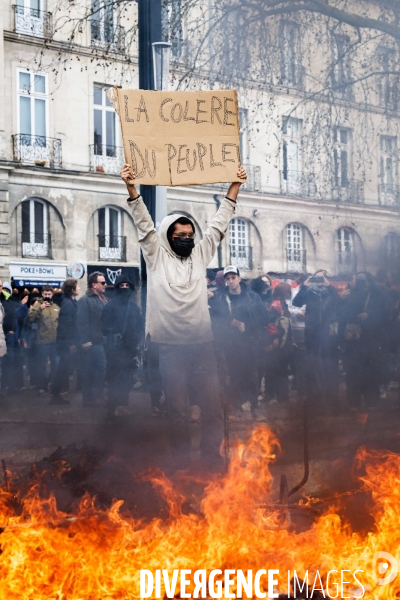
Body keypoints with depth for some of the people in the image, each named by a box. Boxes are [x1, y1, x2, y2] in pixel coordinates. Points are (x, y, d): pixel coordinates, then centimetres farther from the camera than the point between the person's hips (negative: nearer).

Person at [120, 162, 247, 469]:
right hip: (172, 346, -2)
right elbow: (144, 223, -5)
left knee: (213, 404, 1)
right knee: (178, 408, 2)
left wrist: (234, 186, 6)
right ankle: (182, 460, 12)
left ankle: (213, 457, 9)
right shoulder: (157, 256, 4)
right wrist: (132, 188, -15)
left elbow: (220, 222, 11)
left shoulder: (201, 254, 11)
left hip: (202, 343, 3)